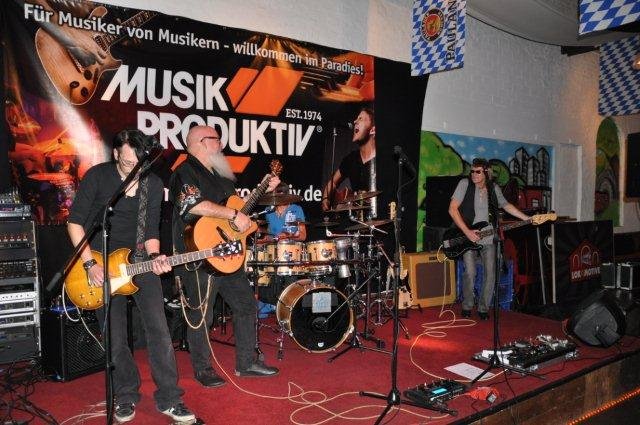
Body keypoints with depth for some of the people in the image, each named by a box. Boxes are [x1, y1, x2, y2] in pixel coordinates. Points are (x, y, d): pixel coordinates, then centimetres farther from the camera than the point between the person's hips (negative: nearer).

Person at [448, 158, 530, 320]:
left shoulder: (494, 188, 6)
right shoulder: (465, 184, -7)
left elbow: (506, 205, 22)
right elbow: (452, 209, -12)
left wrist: (528, 219, 16)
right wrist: (467, 232, -16)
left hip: (488, 239, 4)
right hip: (468, 237, -3)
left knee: (490, 275, 0)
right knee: (470, 273, -11)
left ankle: (483, 308, 17)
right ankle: (467, 307, 11)